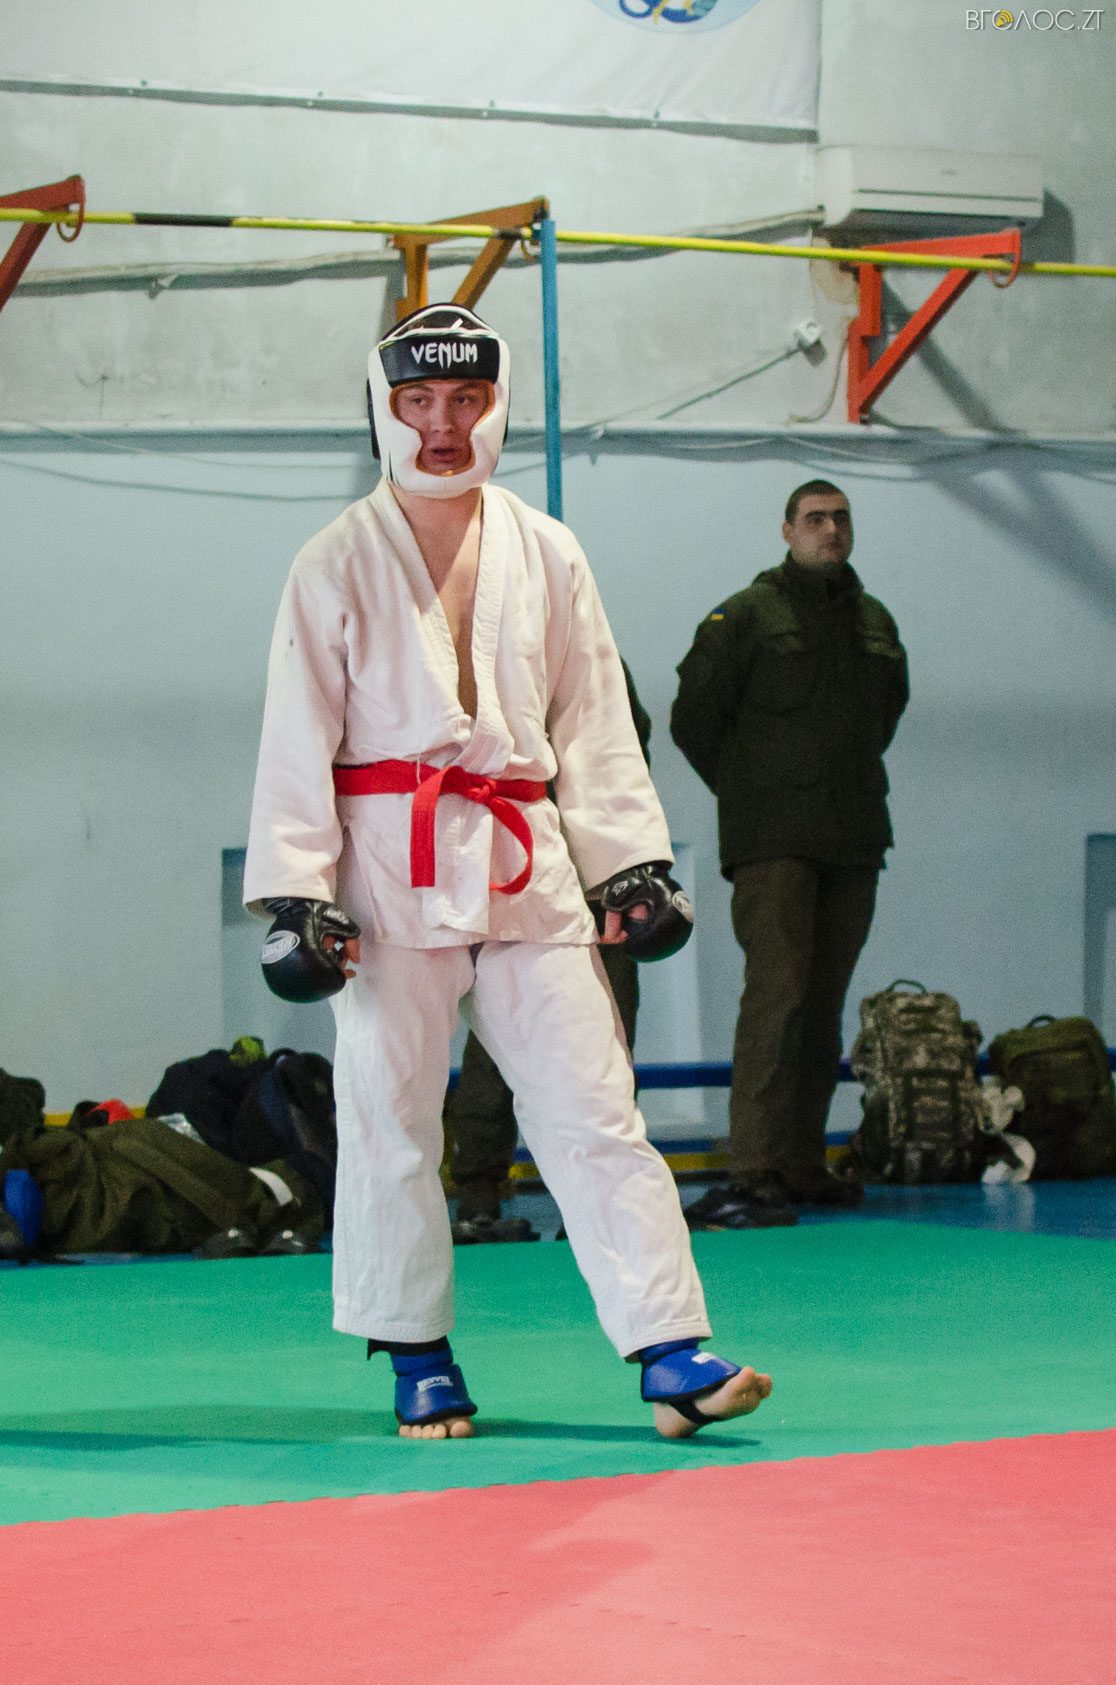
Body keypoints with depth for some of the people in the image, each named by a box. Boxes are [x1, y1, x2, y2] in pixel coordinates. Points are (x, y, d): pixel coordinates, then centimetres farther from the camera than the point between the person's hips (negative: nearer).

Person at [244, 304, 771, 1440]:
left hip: (526, 864, 2)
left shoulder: (546, 555, 9)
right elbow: (298, 738, 0)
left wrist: (634, 862, 7)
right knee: (388, 1120, 3)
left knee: (593, 1111, -3)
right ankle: (417, 1359, 18)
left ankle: (672, 1354, -6)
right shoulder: (336, 567, 1)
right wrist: (293, 894, -7)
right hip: (389, 865, -2)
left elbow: (594, 721, 13)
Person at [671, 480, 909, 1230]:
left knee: (825, 1004, 8)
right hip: (772, 845, -6)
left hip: (854, 843, 6)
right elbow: (693, 718, 0)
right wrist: (749, 793, 5)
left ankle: (805, 1167, 14)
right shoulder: (745, 616, -3)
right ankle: (754, 1174, -17)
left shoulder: (875, 622, 14)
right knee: (778, 992, -15)